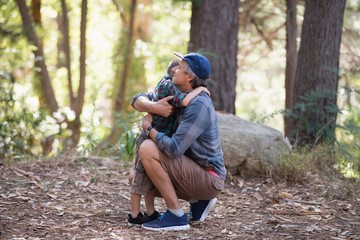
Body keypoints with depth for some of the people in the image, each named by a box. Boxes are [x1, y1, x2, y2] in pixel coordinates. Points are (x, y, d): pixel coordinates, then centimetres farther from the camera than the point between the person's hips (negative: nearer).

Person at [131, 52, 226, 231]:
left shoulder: (198, 105, -23)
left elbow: (174, 149, -29)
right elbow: (138, 100, 7)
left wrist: (149, 128, -12)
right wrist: (153, 107, -16)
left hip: (208, 178, -9)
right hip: (195, 173, 9)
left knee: (147, 149, -22)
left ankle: (176, 215, -15)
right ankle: (197, 201, 15)